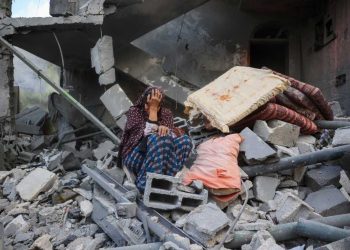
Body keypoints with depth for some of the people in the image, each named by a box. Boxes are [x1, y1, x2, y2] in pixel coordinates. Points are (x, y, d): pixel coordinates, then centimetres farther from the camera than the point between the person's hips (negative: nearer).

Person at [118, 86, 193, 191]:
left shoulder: (166, 113, 13)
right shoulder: (134, 111, 1)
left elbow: (174, 132, -2)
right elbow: (148, 133, -13)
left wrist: (166, 129, -24)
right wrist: (152, 108, -14)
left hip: (161, 156, 4)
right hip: (134, 155, -4)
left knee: (185, 140, -22)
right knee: (156, 138, -35)